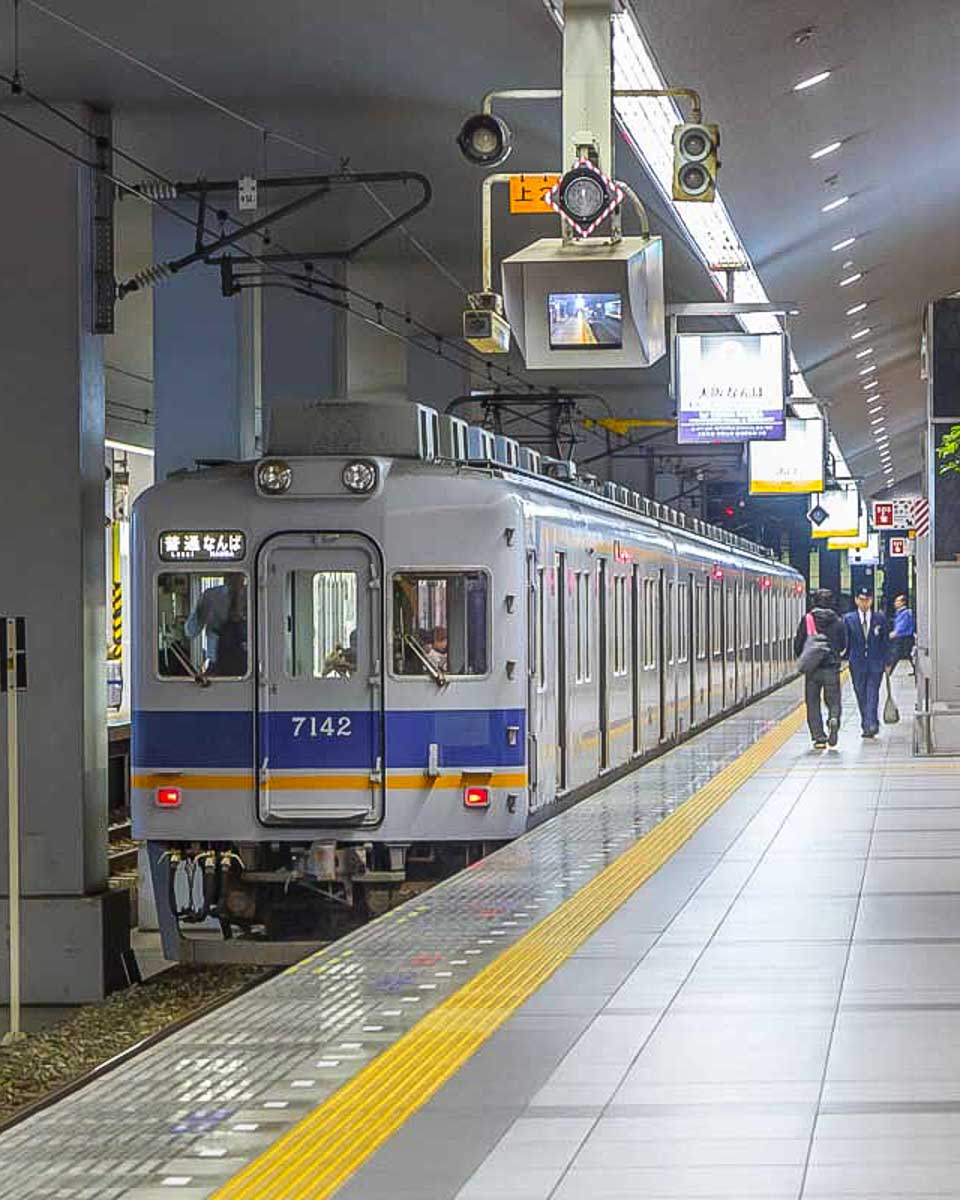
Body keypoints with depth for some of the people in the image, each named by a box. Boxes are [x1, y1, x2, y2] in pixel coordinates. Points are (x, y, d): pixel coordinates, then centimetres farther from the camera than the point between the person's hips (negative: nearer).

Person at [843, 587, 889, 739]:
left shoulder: (880, 619, 5)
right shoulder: (849, 619, 4)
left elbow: (885, 641, 8)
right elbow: (845, 641, 6)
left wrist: (886, 662, 4)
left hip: (875, 663, -1)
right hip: (857, 663, 1)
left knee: (872, 694, -10)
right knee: (861, 696, 6)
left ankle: (871, 725, -16)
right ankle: (867, 725, 16)